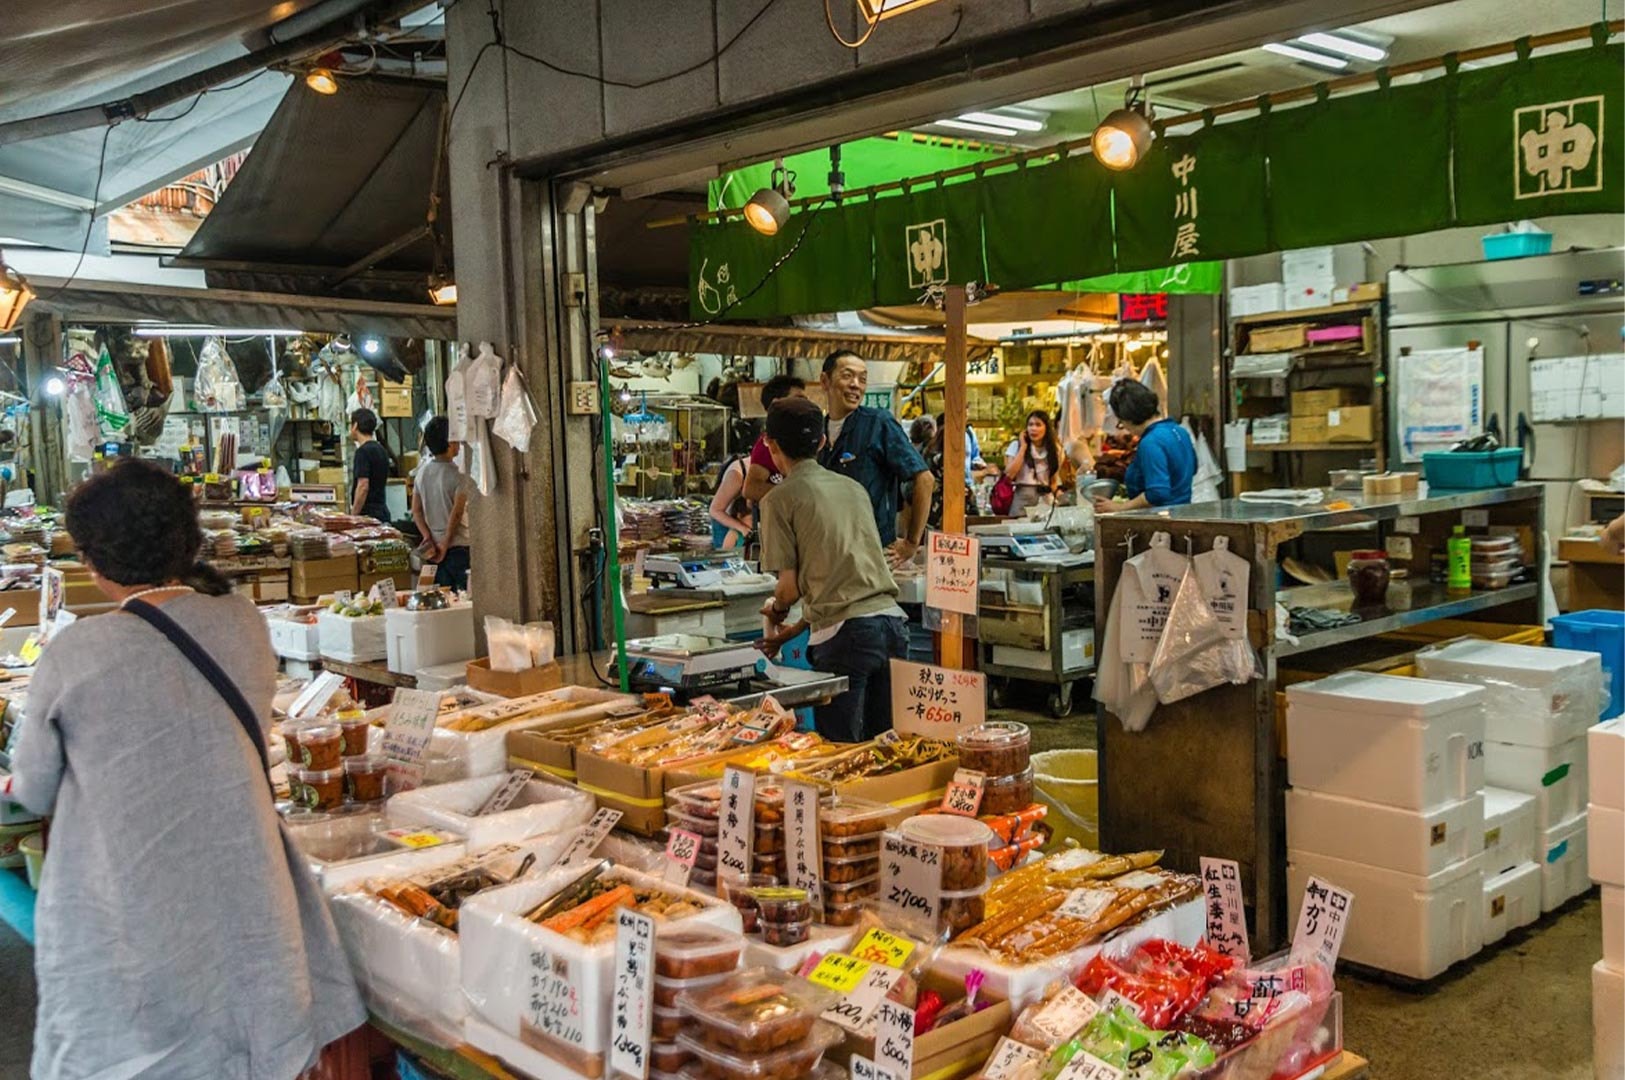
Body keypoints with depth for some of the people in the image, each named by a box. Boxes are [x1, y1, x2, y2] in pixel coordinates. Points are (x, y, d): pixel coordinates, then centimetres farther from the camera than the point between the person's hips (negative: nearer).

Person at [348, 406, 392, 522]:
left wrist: (353, 516, -15)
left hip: (368, 514, -9)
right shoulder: (381, 450, 14)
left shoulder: (363, 451, -13)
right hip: (382, 512, 9)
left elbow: (363, 487, -20)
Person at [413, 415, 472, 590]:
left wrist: (428, 538, 1)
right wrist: (445, 545, -8)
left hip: (434, 547, 6)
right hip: (459, 546, -6)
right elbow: (457, 513, -16)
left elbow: (416, 511, 5)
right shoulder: (458, 474, -13)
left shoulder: (422, 472, 6)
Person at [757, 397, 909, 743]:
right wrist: (796, 628, 28)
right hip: (892, 620, 6)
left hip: (845, 635, -6)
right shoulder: (853, 487, 18)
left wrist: (776, 612, 22)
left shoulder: (780, 499, 0)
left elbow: (790, 586, -1)